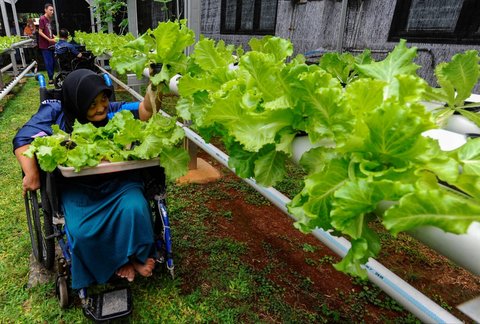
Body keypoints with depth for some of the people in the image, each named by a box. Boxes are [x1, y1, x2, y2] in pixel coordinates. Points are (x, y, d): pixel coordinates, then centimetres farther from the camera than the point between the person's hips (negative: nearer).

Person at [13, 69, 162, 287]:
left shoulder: (114, 111, -11)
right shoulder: (56, 113, -9)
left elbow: (145, 110, -26)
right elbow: (23, 140, -8)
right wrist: (31, 174, -19)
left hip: (117, 180, 0)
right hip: (77, 187, 1)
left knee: (135, 209, -26)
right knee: (83, 232, -21)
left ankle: (135, 255, 4)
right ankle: (118, 260, 10)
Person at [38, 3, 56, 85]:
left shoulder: (49, 19, 14)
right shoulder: (42, 19, -12)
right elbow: (40, 32, -15)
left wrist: (54, 37, 7)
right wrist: (50, 40, -21)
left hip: (50, 44, 8)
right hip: (45, 45, -8)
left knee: (53, 61, 12)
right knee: (49, 62, -5)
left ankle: (52, 77, 21)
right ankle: (50, 79, 1)